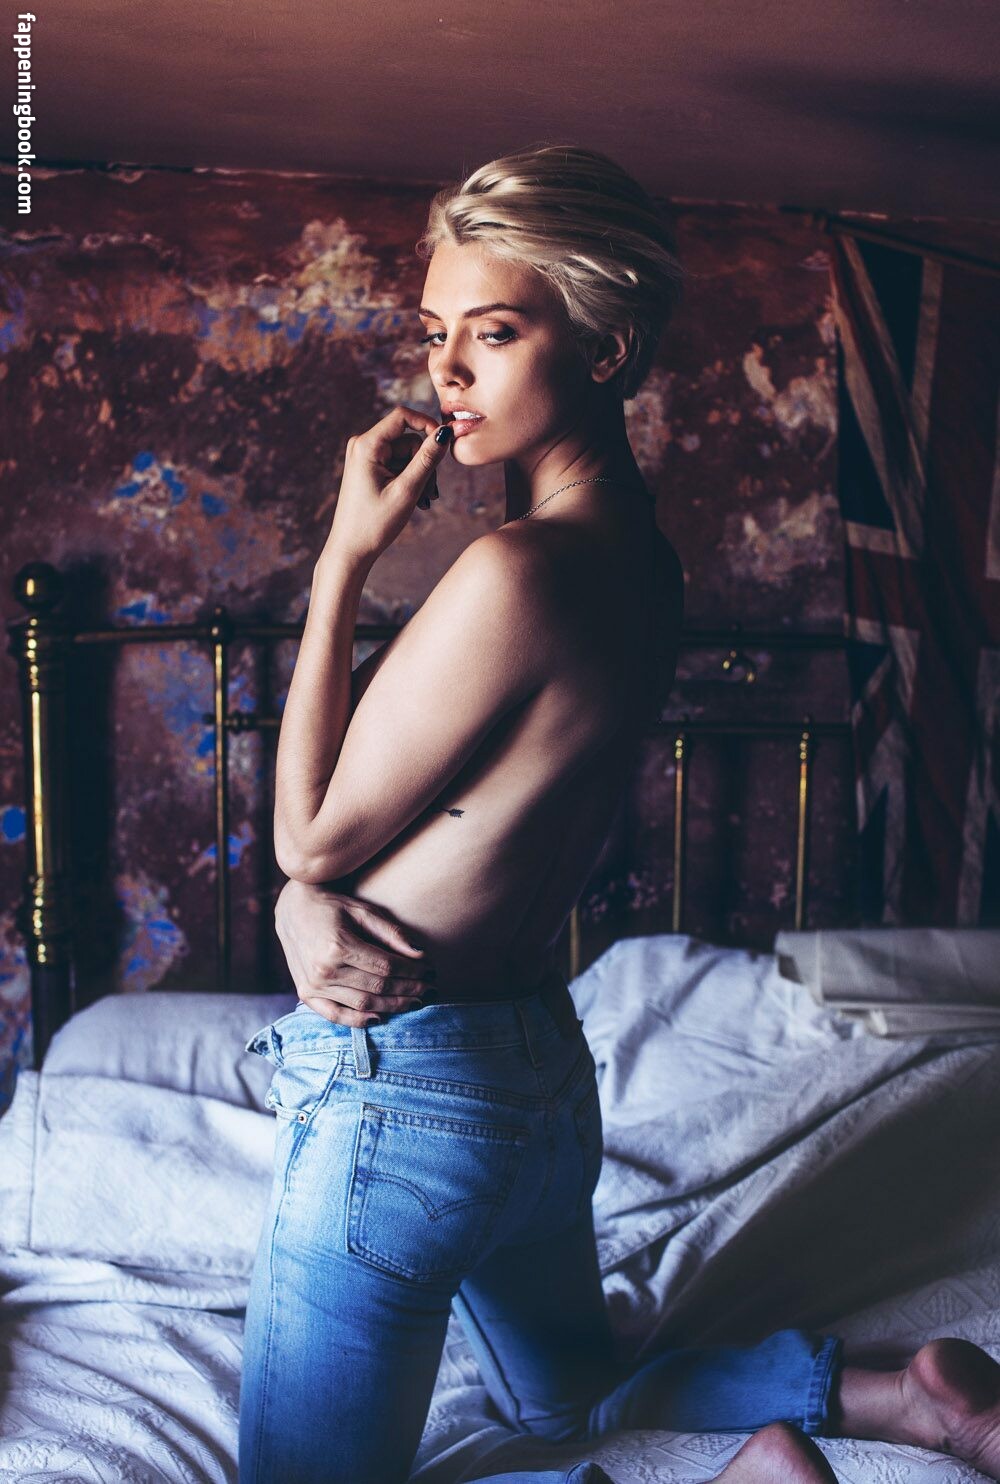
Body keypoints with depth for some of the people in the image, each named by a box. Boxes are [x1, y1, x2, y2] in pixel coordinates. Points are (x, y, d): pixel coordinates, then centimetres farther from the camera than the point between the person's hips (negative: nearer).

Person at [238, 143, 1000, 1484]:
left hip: (403, 1085, -10)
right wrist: (309, 900, -13)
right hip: (545, 1065, 10)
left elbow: (314, 831, -14)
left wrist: (346, 556, -14)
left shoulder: (514, 574, -26)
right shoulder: (639, 559, 3)